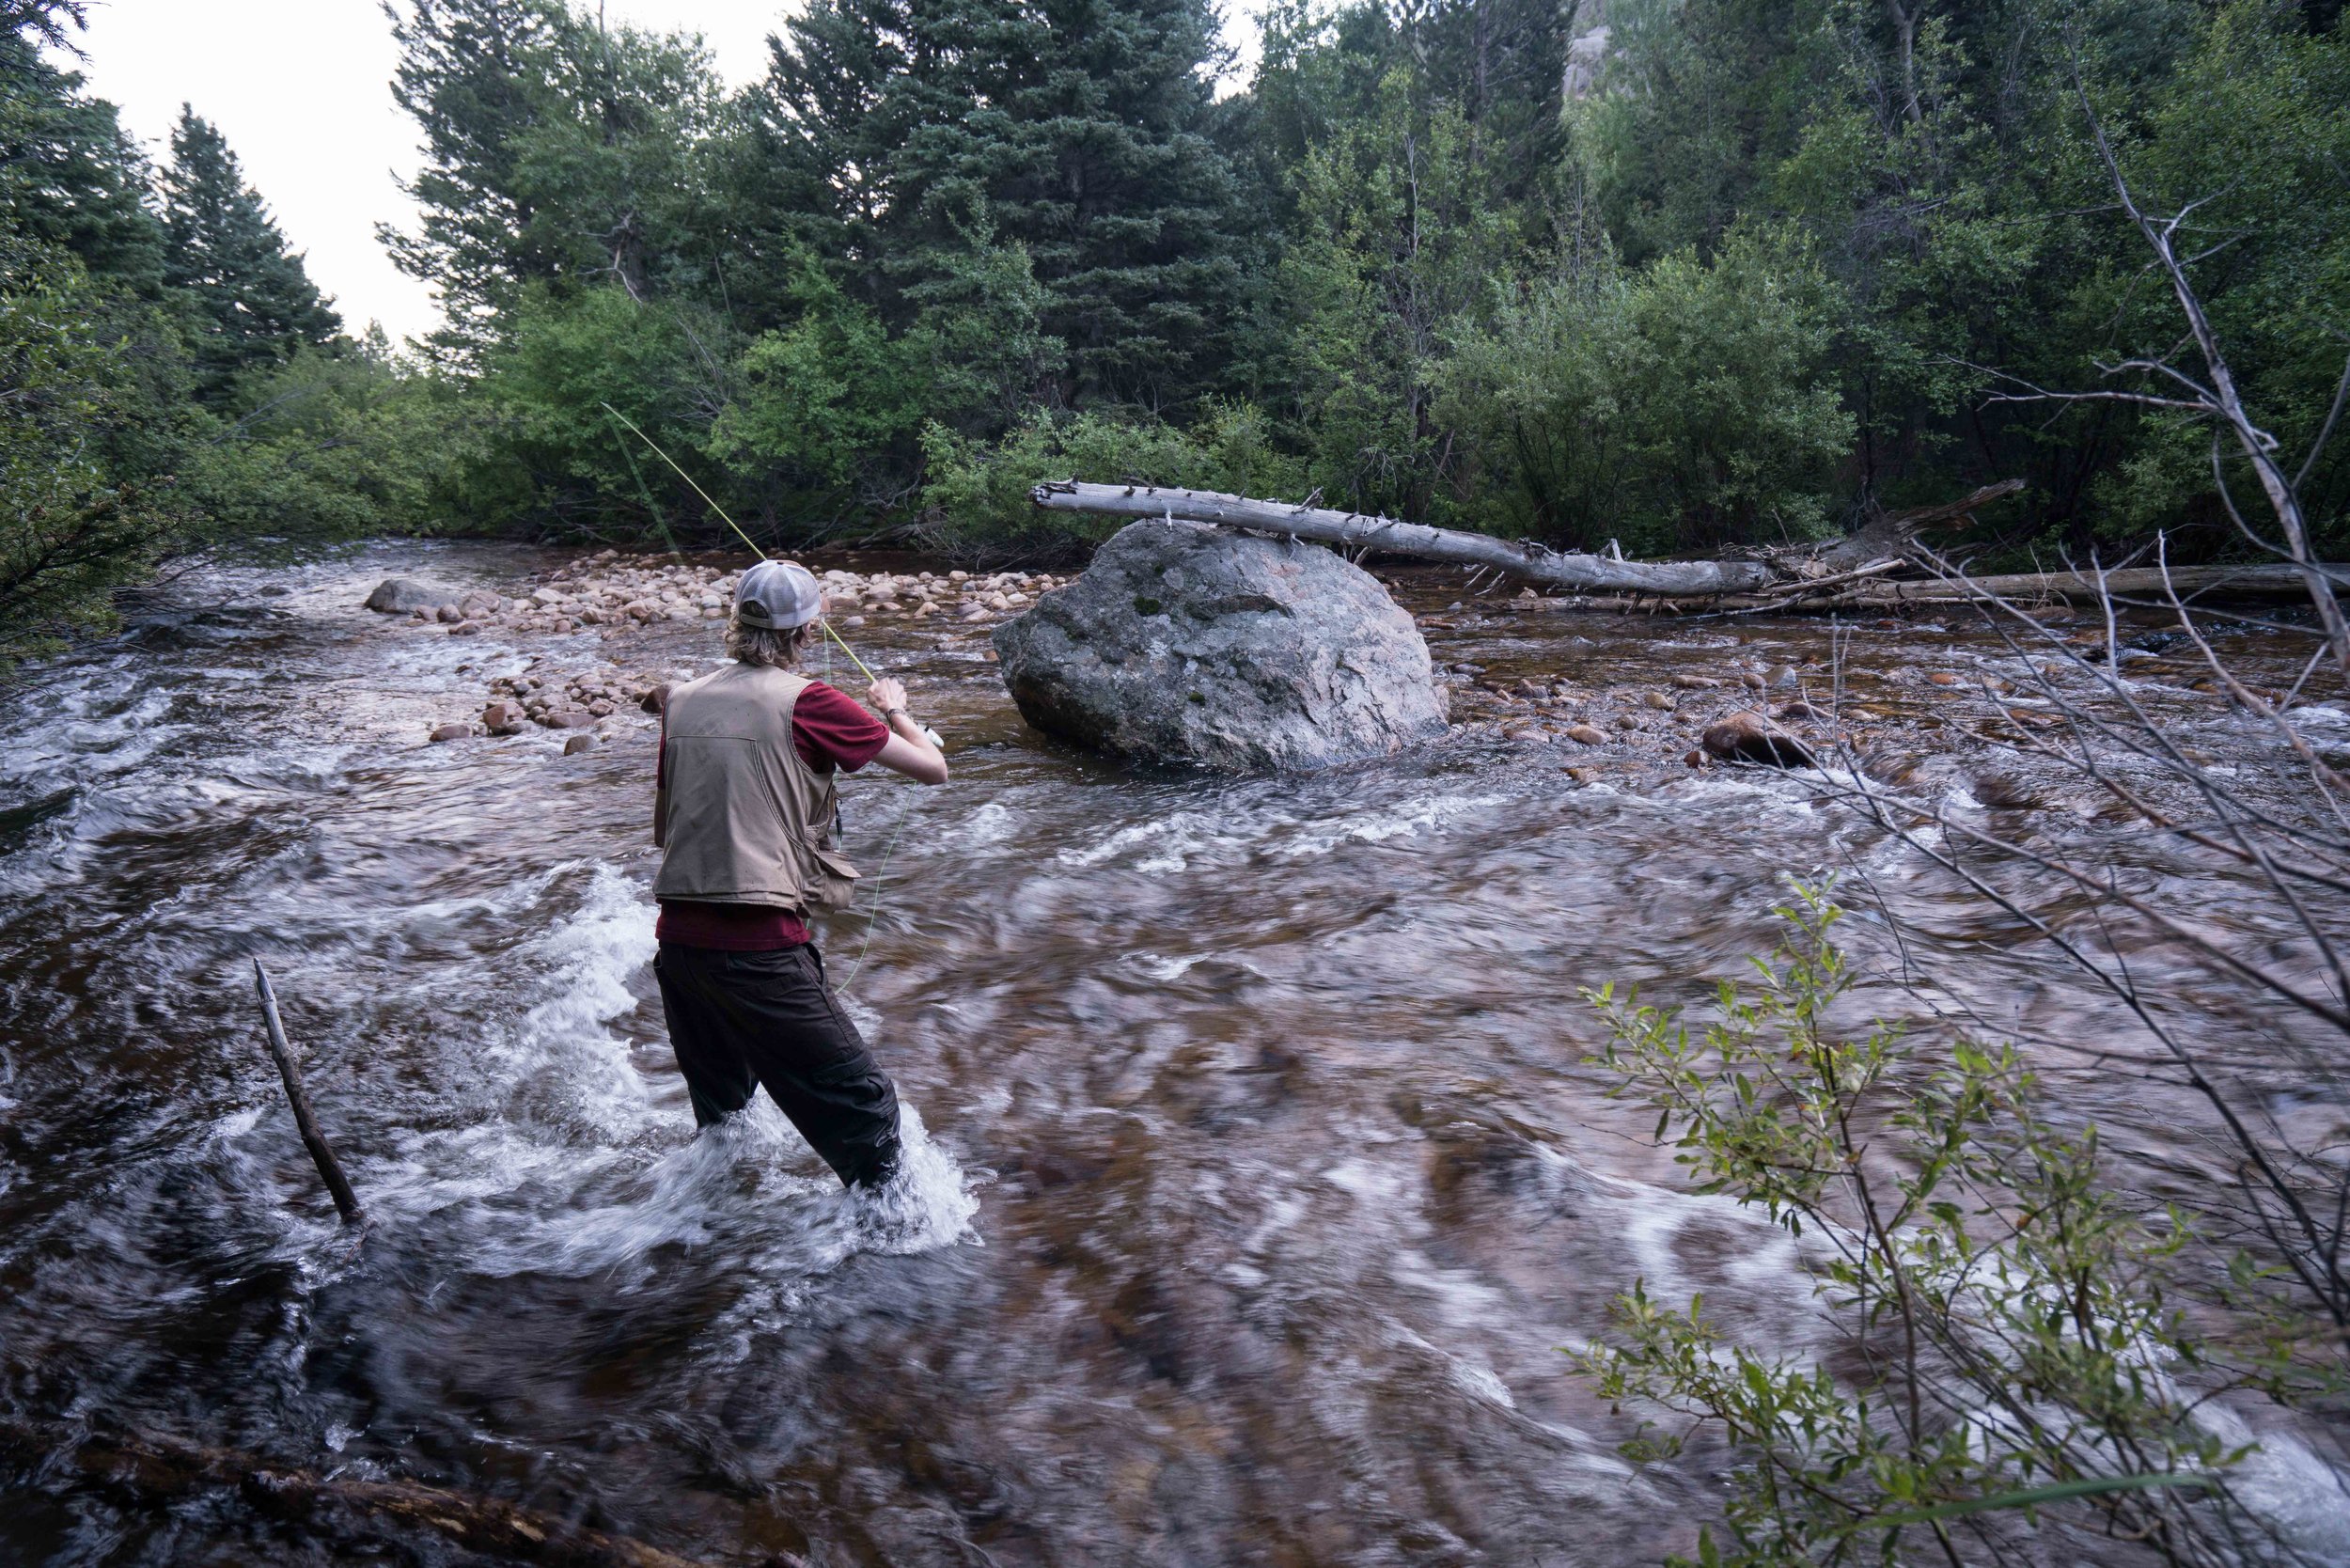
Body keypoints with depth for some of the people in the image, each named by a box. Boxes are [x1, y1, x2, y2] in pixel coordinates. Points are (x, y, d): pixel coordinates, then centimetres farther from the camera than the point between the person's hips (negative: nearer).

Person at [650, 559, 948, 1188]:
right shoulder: (808, 701, -6)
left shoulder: (682, 700, 10)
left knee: (720, 1112, 28)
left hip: (677, 939, 7)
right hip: (760, 947, -7)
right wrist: (894, 710, 18)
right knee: (863, 1105, 4)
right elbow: (932, 768, 0)